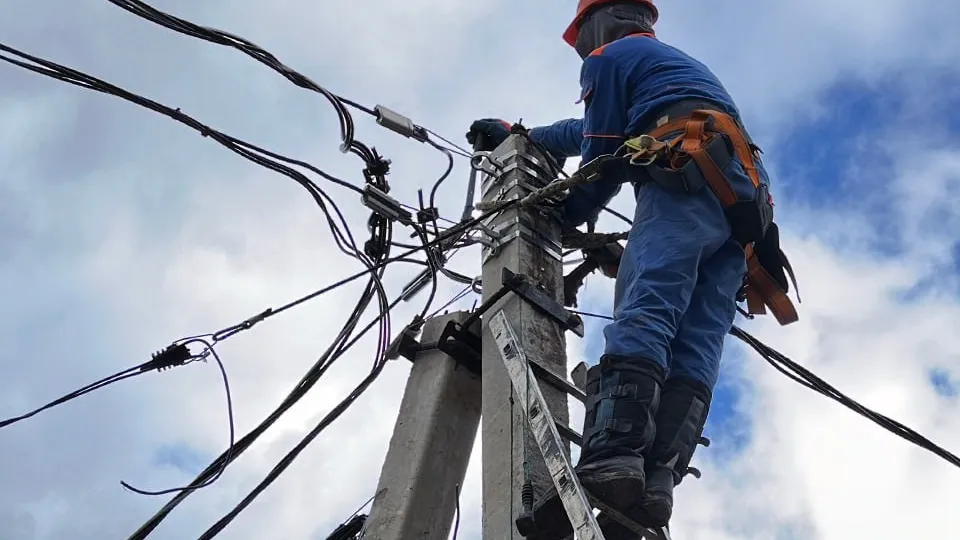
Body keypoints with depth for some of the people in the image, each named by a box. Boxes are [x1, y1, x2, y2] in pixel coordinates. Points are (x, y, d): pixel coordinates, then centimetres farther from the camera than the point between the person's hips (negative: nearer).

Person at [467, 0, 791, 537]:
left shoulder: (610, 56, 17)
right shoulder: (680, 63, 44)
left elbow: (601, 153, 10)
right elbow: (590, 128, 53)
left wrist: (568, 216, 26)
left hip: (688, 173, -8)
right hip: (744, 197, 8)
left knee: (643, 310, -25)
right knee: (696, 345, -11)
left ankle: (612, 458, -44)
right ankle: (654, 483, -26)